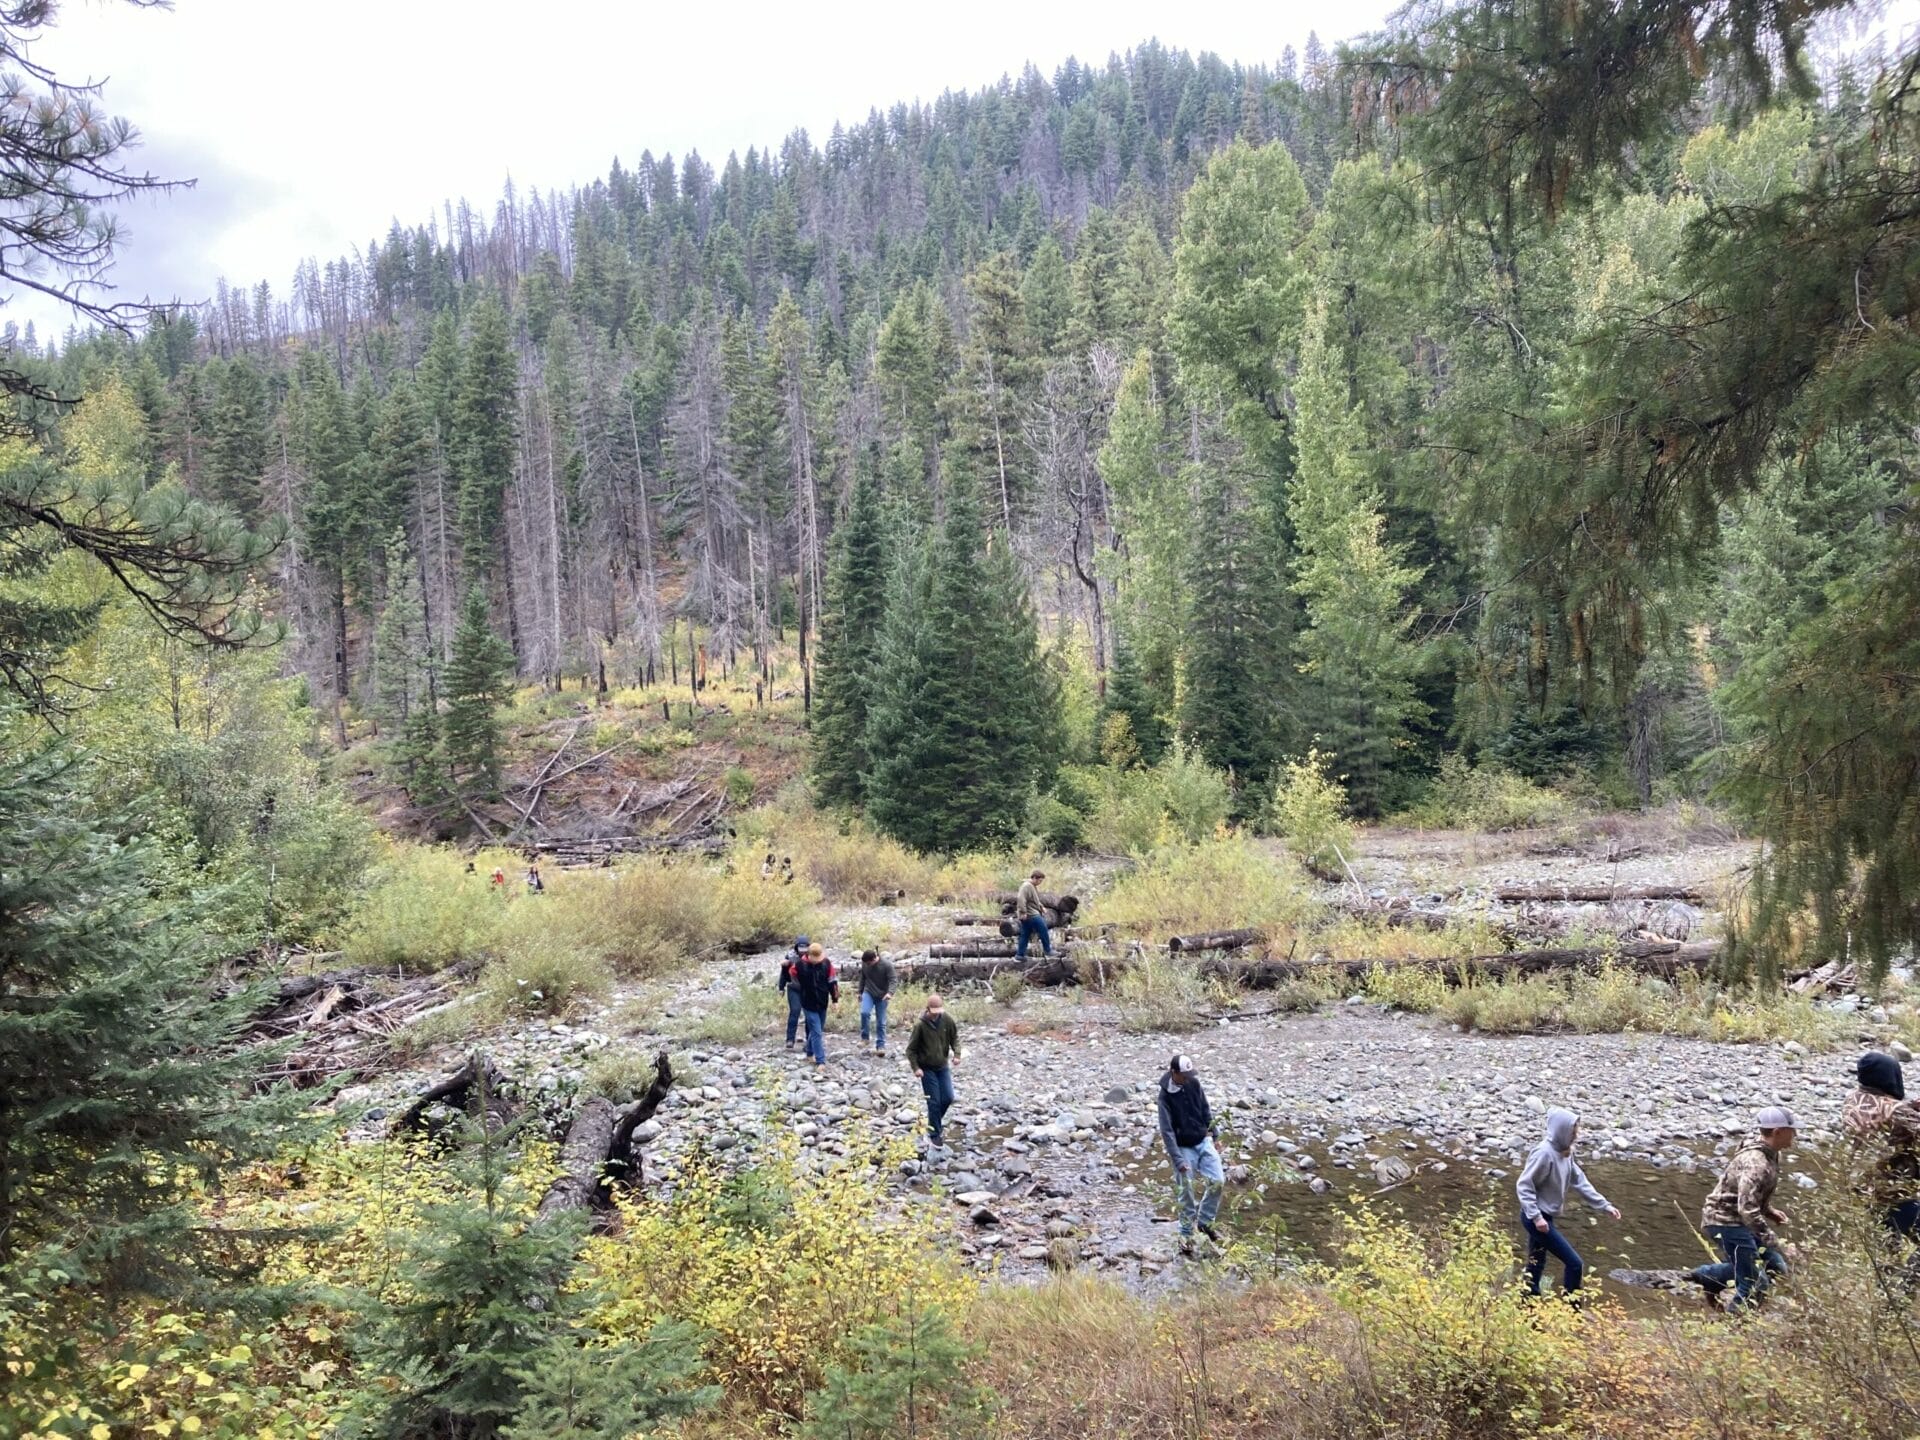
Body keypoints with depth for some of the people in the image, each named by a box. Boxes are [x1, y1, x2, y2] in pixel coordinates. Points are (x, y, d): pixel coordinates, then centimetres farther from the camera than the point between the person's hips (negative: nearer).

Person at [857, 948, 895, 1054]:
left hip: (882, 996, -2)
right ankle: (864, 1037, -7)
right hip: (868, 993, 2)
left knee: (881, 1022, 2)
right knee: (864, 1012, -24)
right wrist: (860, 992, 20)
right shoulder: (864, 964, -5)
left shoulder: (887, 965, -16)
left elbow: (892, 980, -19)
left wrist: (890, 992, -37)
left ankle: (880, 1045, 12)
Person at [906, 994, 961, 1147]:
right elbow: (911, 1049, -12)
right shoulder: (920, 1025, -21)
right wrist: (916, 1068, -19)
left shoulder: (947, 1020, -11)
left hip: (943, 1066, 4)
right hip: (927, 1068, -4)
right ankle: (934, 1135, 13)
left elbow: (955, 1037, 5)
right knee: (934, 1101, -3)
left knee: (948, 1098, 6)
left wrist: (957, 1053, -12)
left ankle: (936, 1120, 34)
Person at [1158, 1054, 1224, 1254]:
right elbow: (1167, 1131, -20)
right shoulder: (1166, 1095, -18)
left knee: (1218, 1181, -4)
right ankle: (1186, 1235, 17)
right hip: (1183, 1148, -4)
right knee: (1186, 1194, 1)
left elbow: (1206, 1111, 9)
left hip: (1203, 1141, 5)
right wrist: (1178, 1160, -23)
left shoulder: (1194, 1083, -5)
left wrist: (1213, 1136, 7)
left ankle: (1205, 1221, 16)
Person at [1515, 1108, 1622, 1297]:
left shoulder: (1565, 1152, 3)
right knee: (1575, 1263, -4)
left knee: (1536, 1265, 17)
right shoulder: (1544, 1154, -24)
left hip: (1546, 1217, 9)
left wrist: (1605, 1205, 11)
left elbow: (1579, 1182, 13)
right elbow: (1523, 1186, -22)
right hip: (1537, 1218, -9)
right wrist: (1536, 1216, -25)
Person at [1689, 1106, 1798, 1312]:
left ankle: (1707, 1275, 22)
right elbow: (1748, 1210, -33)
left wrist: (1769, 1211, 10)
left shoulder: (1769, 1155, 4)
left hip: (1739, 1219, 10)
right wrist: (1776, 1245, -32)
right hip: (1725, 1220, -10)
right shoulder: (1755, 1163, -27)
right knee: (1755, 1284, -8)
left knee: (1776, 1268, 15)